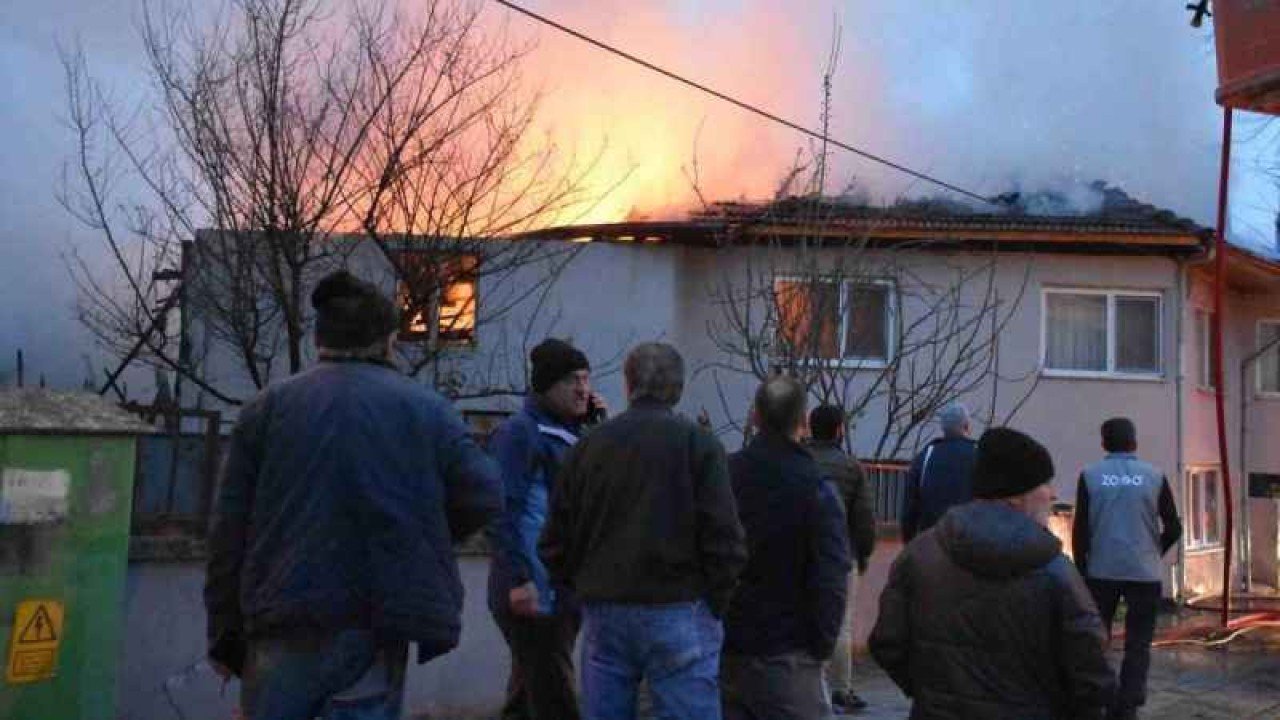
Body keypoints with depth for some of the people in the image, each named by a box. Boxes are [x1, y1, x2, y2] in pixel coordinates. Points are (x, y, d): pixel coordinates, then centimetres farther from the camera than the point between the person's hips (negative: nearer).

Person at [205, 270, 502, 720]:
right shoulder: (428, 410, 4)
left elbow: (230, 529, 4)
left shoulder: (268, 408, 6)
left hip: (286, 624, 1)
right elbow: (484, 497, -1)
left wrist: (225, 635, 10)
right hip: (379, 626, -1)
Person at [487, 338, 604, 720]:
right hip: (535, 591, -9)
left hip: (564, 590, 9)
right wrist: (519, 579, -24)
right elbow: (504, 509, -18)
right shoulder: (519, 432, -11)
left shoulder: (569, 433, 17)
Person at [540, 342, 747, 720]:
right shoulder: (698, 443, -5)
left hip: (603, 614, 4)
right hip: (677, 613, -4)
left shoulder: (588, 445, 6)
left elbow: (555, 541, 7)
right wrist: (714, 605, 1)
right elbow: (724, 538, -11)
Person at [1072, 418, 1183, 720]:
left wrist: (1082, 569, 7)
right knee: (1138, 644, 6)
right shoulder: (1154, 476, -1)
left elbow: (1080, 528, -3)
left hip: (1101, 571, 1)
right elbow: (1173, 528, 3)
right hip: (1144, 572, 0)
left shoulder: (1090, 475, -2)